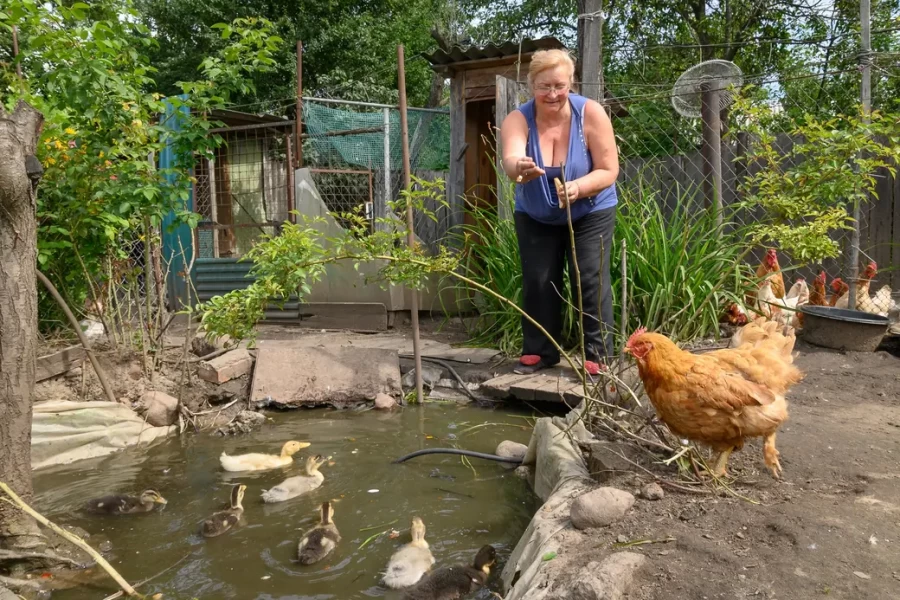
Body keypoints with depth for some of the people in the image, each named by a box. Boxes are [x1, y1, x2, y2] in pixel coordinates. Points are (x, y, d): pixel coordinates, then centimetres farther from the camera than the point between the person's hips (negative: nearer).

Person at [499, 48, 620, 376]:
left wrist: (578, 187, -41)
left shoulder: (591, 114, -21)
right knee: (537, 282, 3)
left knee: (590, 280, -8)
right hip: (535, 217, 2)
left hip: (590, 213, -1)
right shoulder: (518, 120, -20)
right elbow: (510, 159, -41)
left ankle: (597, 354, 1)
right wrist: (519, 169, -66)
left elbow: (609, 171, -21)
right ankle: (539, 351, 17)